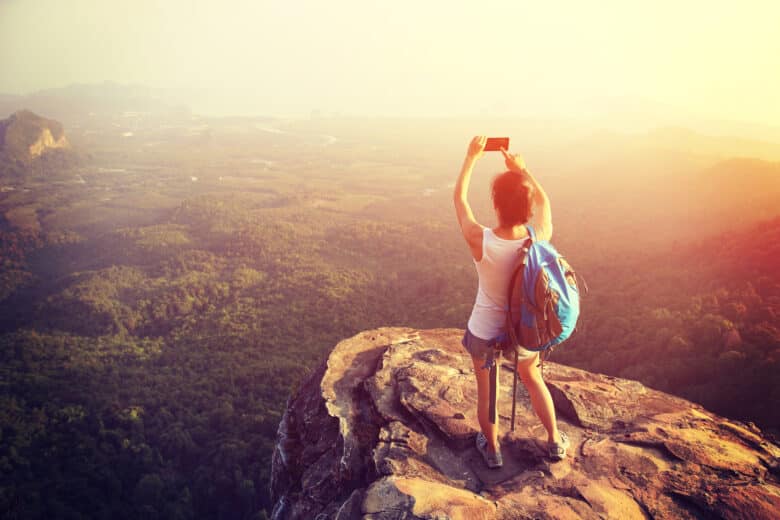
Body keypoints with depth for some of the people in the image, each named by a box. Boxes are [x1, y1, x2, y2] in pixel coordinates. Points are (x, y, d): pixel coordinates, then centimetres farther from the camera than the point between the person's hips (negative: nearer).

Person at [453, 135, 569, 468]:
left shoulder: (480, 241, -31)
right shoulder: (540, 238, -24)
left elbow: (459, 198, -12)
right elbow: (543, 200, 0)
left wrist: (472, 157, -2)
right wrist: (521, 168, 9)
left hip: (484, 334, -2)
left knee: (485, 391, 24)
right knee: (532, 379, 32)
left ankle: (492, 450, 46)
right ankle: (555, 441, 49)